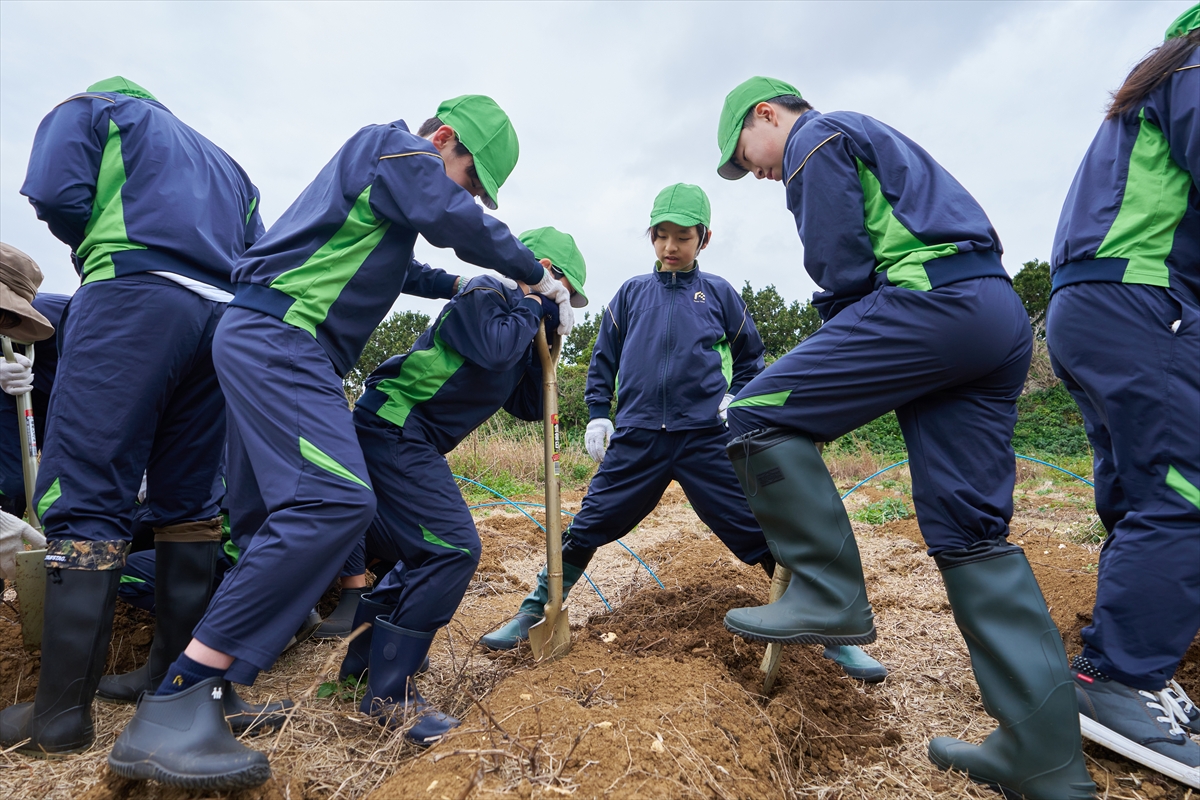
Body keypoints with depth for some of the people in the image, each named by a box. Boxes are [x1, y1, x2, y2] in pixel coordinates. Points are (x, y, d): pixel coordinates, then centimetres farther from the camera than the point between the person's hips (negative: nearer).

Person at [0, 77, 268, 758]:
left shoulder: (89, 107, 21)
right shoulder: (223, 162, 35)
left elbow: (56, 195, 2)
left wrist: (103, 252, 19)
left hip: (135, 299, -5)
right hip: (224, 315, 6)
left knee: (86, 497, -7)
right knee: (188, 499, 7)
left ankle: (62, 714, -7)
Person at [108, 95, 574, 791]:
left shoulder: (390, 173, 27)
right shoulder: (395, 147, -1)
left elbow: (389, 266, 39)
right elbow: (459, 223, -13)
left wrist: (456, 284, 29)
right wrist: (541, 277, -1)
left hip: (265, 342, 11)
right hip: (279, 337, -11)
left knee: (273, 520, 11)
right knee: (337, 500, -26)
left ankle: (198, 682, 20)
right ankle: (172, 713, -23)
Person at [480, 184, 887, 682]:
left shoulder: (718, 293, 10)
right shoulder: (631, 293, 12)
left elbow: (750, 355, 18)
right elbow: (603, 359, 16)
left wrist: (737, 399, 1)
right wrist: (598, 415, 7)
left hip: (706, 439, -1)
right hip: (636, 439, 1)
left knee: (760, 530, -2)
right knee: (588, 526, 2)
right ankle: (531, 614, 20)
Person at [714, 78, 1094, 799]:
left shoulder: (814, 137, 5)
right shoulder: (870, 138, 35)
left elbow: (842, 267, -7)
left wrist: (840, 356, 8)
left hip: (931, 300, -9)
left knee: (760, 414, -8)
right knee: (971, 531, 5)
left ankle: (831, 596, -6)